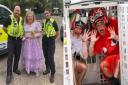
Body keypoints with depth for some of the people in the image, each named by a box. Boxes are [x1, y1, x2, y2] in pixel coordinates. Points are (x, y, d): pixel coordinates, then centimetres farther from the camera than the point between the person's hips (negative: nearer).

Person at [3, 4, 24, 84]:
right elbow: (4, 27, -3)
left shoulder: (21, 19, 5)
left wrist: (22, 34, 9)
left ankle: (15, 69, 33)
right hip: (11, 39, -5)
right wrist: (10, 33, 1)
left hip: (19, 40, 5)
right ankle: (9, 74, -5)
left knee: (17, 55, 13)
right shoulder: (10, 18, -11)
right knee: (10, 56, -7)